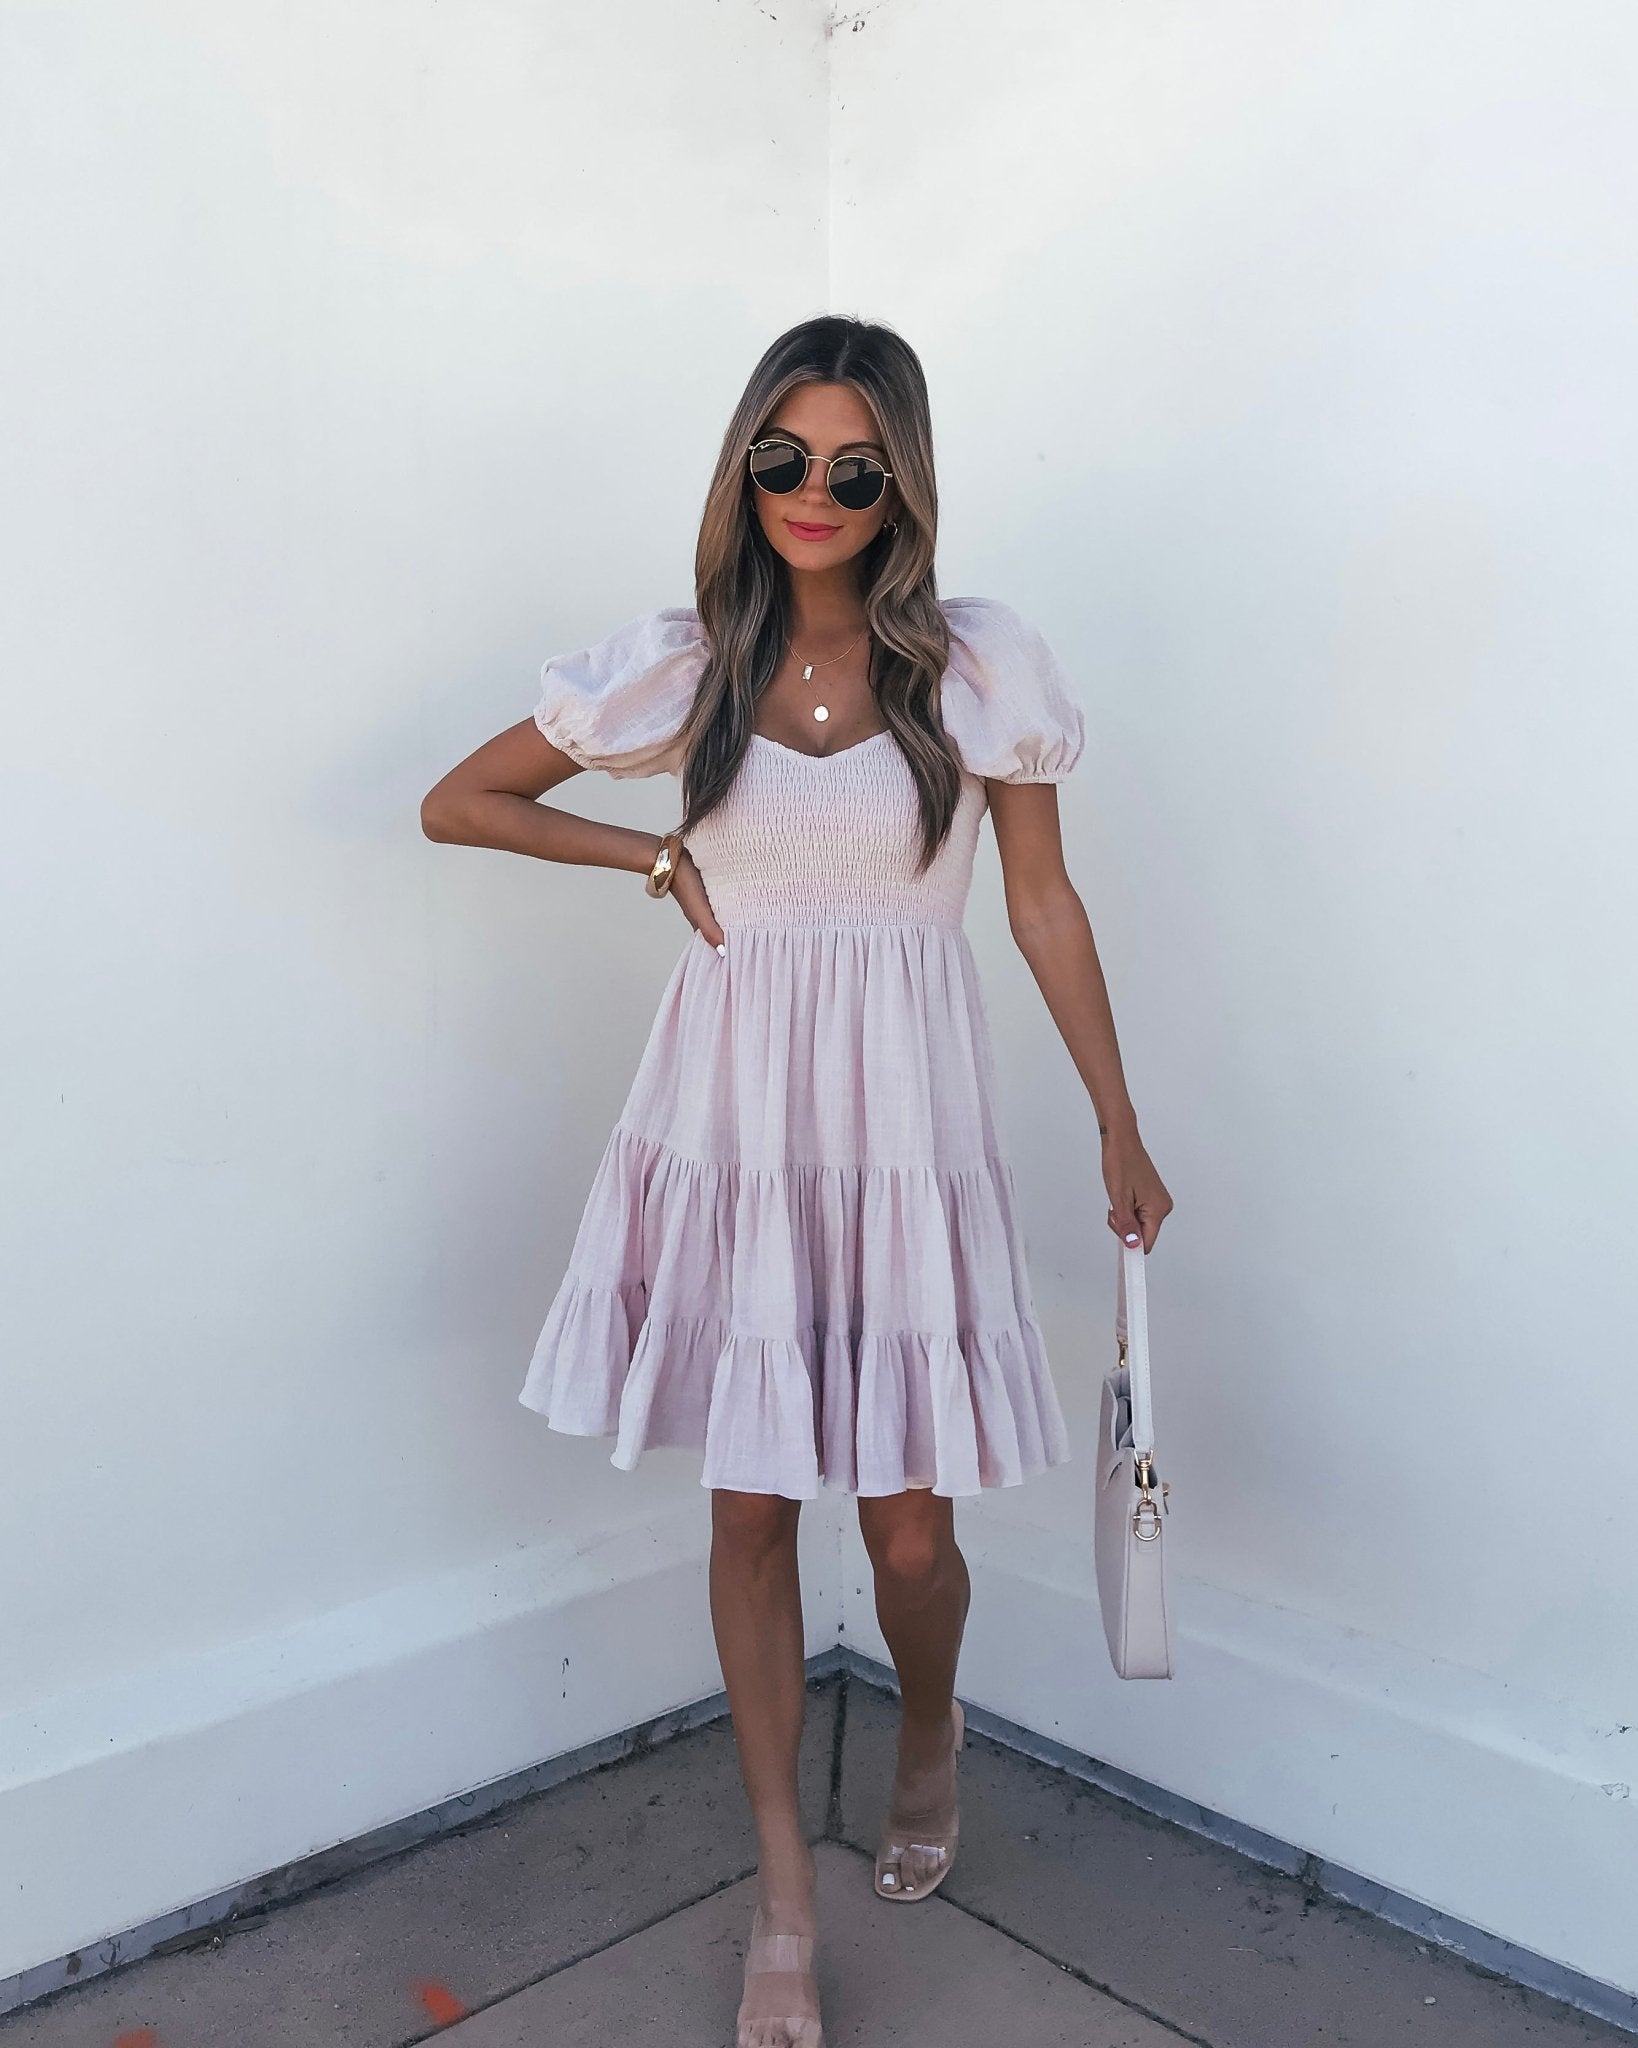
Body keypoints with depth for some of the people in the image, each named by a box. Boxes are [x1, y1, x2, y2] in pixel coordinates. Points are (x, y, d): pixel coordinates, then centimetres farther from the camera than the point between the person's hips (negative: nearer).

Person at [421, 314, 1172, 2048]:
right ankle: (783, 1899, 30)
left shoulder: (982, 666, -1)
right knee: (750, 1506, 9)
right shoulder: (682, 663, 1)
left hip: (903, 1127, -1)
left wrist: (1119, 1130, 5)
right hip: (729, 1117, 1)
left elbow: (1045, 907, 4)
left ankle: (930, 1732, 44)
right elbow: (456, 804, 10)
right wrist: (659, 856, 1)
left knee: (909, 1524, 5)